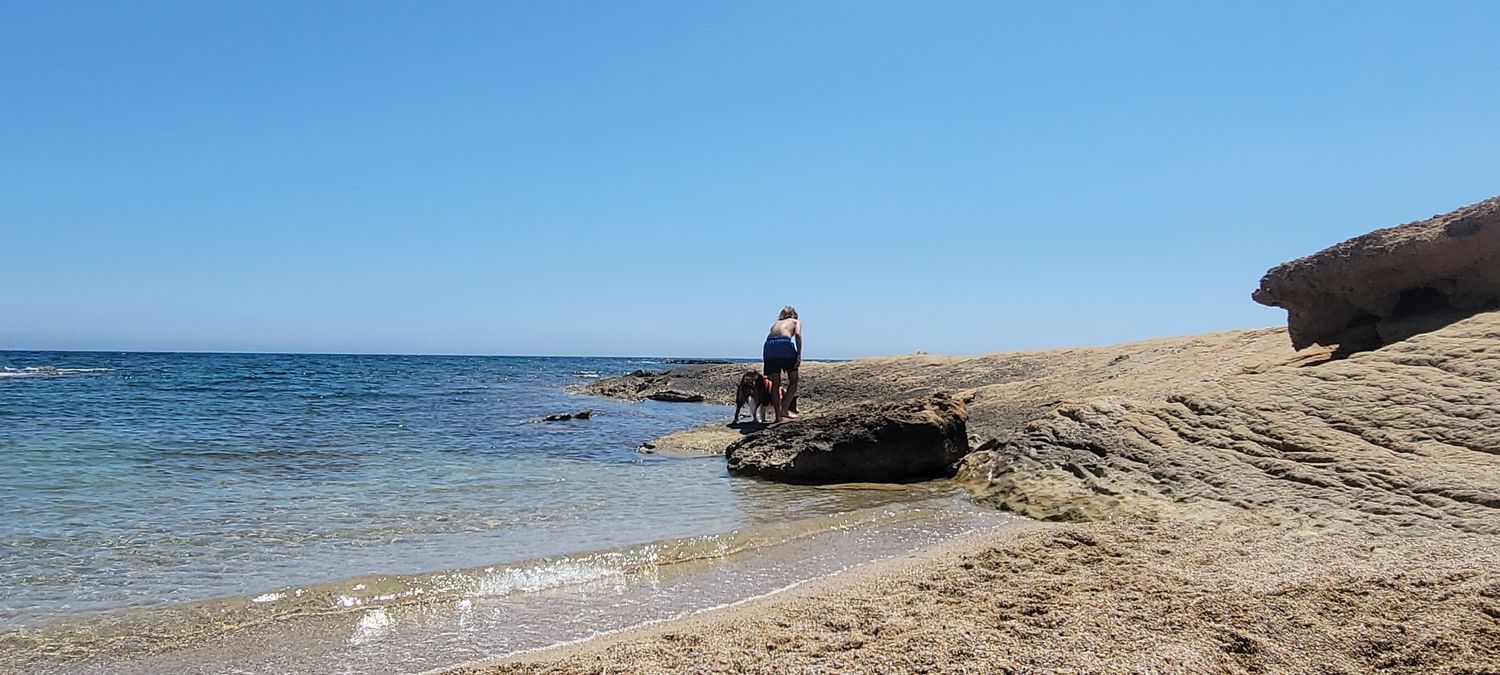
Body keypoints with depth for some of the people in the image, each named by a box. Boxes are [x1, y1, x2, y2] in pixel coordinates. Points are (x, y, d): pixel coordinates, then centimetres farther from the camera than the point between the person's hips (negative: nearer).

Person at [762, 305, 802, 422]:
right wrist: (799, 354, -6)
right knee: (793, 380, 10)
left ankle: (778, 416, 11)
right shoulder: (796, 321, 24)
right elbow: (797, 334, 1)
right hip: (784, 343, -4)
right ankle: (785, 409, 1)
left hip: (769, 344, 4)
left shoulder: (776, 323, 36)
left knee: (775, 384, 11)